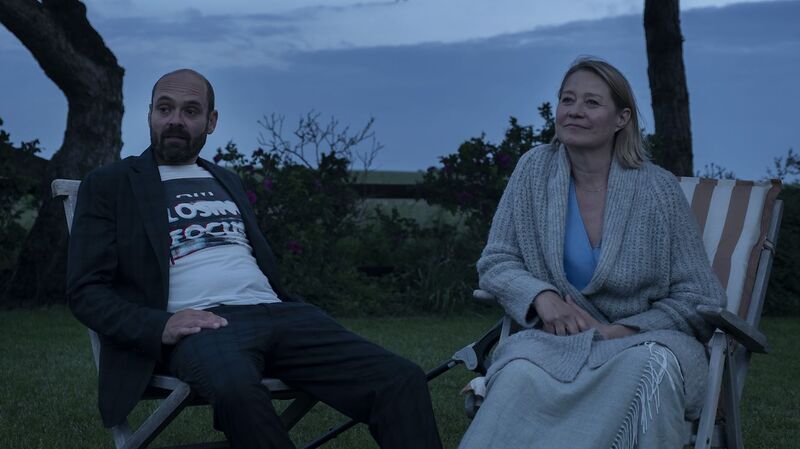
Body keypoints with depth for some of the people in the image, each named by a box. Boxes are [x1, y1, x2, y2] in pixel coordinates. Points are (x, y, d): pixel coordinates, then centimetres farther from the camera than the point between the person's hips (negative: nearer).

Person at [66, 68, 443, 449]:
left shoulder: (227, 182, 29)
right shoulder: (109, 185, 12)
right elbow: (85, 289, 3)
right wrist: (158, 326, -16)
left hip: (274, 313, 5)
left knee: (401, 379, -20)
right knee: (235, 387, -43)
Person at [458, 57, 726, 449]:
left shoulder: (658, 190, -5)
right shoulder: (535, 169, 3)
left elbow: (699, 299, -1)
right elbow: (495, 262, 5)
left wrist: (624, 331, -15)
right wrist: (542, 296, -16)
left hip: (646, 335, -1)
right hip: (559, 339, 1)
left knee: (651, 365, -38)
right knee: (521, 369, -35)